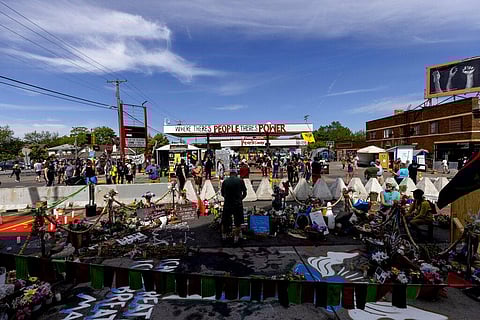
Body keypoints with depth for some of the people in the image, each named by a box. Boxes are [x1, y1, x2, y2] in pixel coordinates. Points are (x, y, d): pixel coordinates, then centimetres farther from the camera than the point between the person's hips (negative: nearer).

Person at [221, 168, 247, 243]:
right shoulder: (240, 181, -1)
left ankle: (224, 235, 31)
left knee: (224, 221, 19)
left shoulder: (225, 181, 2)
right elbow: (244, 193, 4)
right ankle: (236, 237, 15)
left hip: (227, 204, 2)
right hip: (238, 204, -1)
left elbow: (222, 194, 12)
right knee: (238, 223, 13)